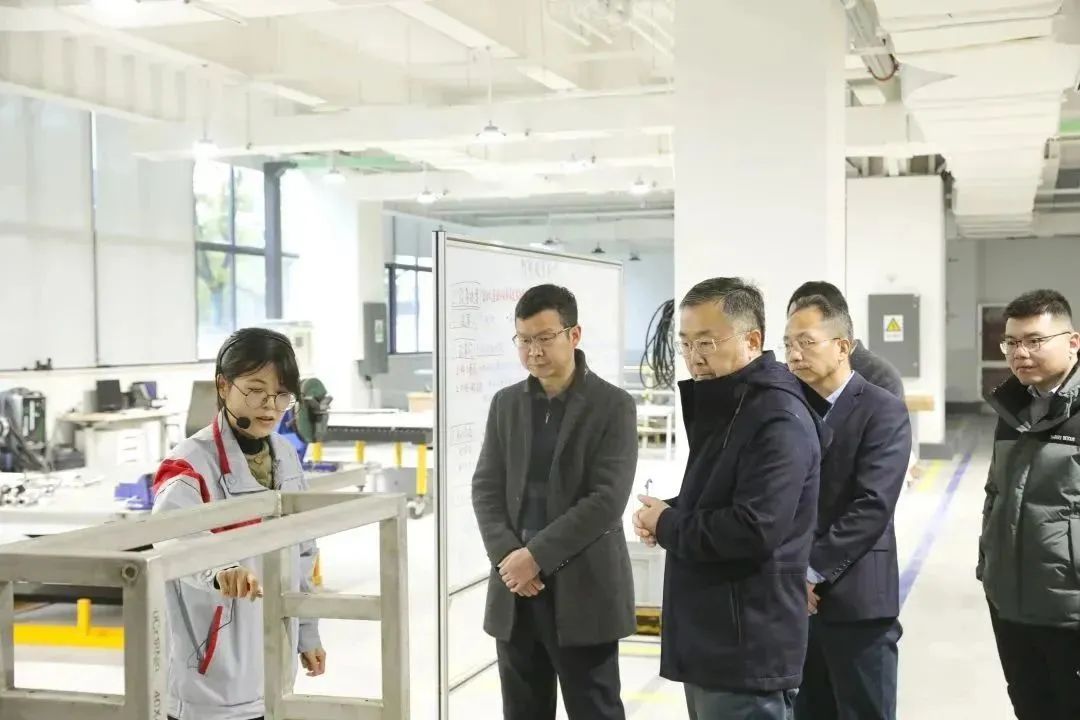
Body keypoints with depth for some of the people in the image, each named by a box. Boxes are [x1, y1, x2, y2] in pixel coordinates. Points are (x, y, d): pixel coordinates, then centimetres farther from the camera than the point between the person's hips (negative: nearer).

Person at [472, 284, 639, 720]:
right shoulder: (505, 403, 11)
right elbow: (486, 487, 7)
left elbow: (607, 499, -14)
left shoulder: (613, 406, -5)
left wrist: (537, 556, -16)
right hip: (515, 589, 5)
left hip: (583, 590, -4)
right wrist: (507, 555, -10)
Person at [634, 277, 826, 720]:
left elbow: (754, 529, -28)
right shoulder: (722, 407, 15)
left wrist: (666, 526, -13)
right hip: (708, 639, 10)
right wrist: (670, 515, 0)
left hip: (747, 650, -10)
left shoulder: (779, 419, -18)